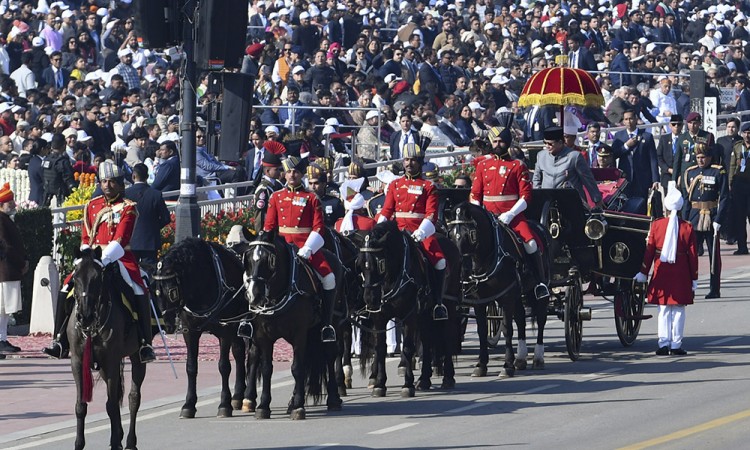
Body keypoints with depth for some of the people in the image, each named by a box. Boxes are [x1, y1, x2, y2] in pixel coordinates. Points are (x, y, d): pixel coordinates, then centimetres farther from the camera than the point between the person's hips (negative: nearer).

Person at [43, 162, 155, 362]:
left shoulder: (128, 208, -2)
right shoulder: (92, 206, 13)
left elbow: (121, 241, -14)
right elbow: (85, 238, 12)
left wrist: (104, 259, -26)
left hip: (119, 258, -4)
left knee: (139, 291, -26)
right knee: (67, 288, -12)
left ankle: (145, 343, -22)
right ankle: (60, 341, -7)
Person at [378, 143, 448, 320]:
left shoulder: (428, 186, 7)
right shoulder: (395, 185, 16)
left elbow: (431, 214, -3)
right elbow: (386, 211, 12)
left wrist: (421, 231, -20)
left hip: (422, 232, -3)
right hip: (399, 231, 3)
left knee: (439, 260, -25)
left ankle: (438, 303, -15)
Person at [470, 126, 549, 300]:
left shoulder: (518, 166, 5)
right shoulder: (483, 166, 13)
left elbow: (526, 195, -1)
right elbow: (475, 194, 14)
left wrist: (510, 214, -14)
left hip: (513, 215, -3)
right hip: (488, 215, 3)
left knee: (531, 243, -23)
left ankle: (541, 283, -15)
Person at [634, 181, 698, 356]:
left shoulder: (656, 225, -4)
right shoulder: (687, 228, -6)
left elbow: (649, 250, -1)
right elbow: (693, 255, -3)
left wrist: (643, 273, 9)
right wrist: (694, 278, 5)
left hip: (662, 274, 1)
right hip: (681, 275, -1)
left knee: (664, 310, 8)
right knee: (678, 310, 5)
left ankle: (664, 343, 1)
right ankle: (676, 345, 3)